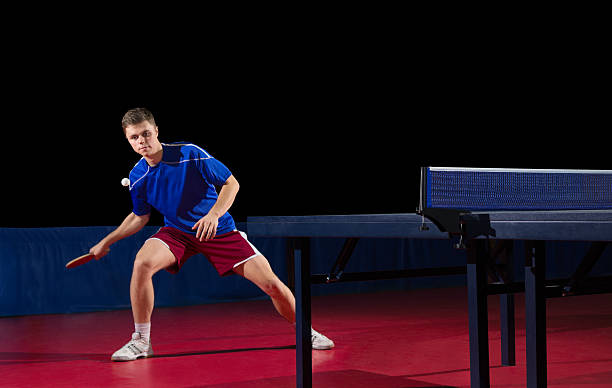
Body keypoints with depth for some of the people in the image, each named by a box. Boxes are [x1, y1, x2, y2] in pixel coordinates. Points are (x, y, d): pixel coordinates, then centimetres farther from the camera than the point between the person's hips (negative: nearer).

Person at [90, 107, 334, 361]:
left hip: (219, 231, -2)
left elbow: (231, 183, -11)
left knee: (272, 285, -9)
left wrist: (214, 214, -26)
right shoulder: (137, 177, -7)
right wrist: (107, 241, 8)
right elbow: (140, 216, 12)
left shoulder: (190, 155, -19)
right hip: (176, 233, 2)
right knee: (143, 263, -30)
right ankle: (141, 341, -16)